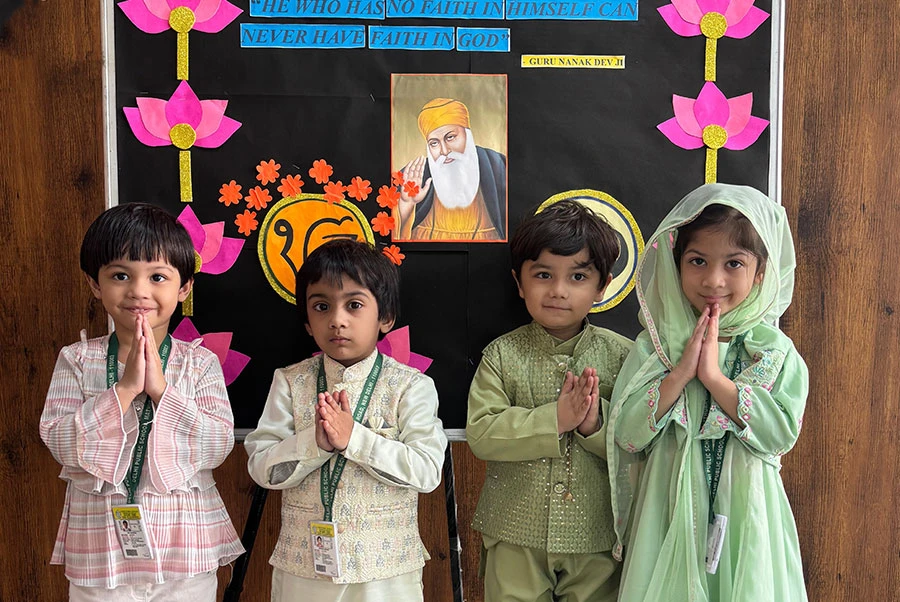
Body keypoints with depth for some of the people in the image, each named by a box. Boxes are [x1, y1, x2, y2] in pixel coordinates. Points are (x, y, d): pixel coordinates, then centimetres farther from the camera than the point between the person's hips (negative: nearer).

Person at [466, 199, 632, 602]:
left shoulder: (621, 355, -4)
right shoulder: (502, 355, -4)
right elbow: (480, 434, -14)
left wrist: (596, 422, -26)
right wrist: (555, 418, -23)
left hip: (596, 540, 1)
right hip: (515, 537, 0)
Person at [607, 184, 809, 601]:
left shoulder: (776, 352, -1)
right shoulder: (654, 346, -3)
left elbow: (783, 434, -13)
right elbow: (626, 434, -10)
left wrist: (715, 376, -18)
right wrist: (682, 371, -18)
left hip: (746, 522, 1)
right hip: (671, 518, 0)